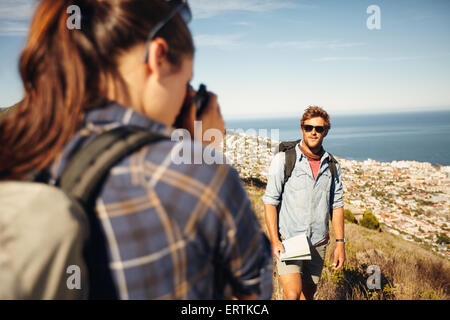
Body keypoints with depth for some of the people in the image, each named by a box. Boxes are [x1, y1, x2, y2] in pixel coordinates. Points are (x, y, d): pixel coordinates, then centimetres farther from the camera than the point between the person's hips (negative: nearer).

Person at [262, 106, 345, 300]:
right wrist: (274, 240, -13)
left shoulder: (332, 165, 6)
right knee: (292, 294, -16)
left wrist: (340, 243, 6)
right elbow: (270, 201, -6)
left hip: (318, 244, 4)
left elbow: (337, 205, 11)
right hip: (288, 240, -4)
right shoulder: (283, 159, -7)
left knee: (308, 294, 14)